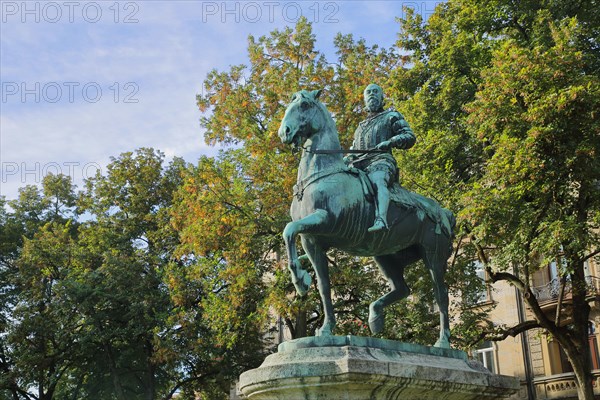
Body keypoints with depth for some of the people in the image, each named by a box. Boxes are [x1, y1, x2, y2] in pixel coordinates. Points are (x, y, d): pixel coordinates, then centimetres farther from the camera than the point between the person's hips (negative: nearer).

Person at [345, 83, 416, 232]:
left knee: (378, 182, -39)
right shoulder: (361, 126, 37)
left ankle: (381, 219, -62)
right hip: (358, 164, 7)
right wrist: (345, 160, 12)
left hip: (380, 160, -7)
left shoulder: (391, 116, 19)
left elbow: (410, 136, 8)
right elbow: (353, 152, 36)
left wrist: (390, 142, -11)